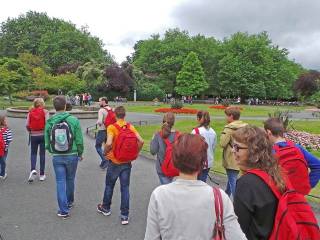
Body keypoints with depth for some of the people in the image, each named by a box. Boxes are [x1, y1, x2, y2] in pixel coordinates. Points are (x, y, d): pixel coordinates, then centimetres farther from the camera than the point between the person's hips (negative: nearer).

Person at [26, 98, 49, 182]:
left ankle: (33, 169, -7)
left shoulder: (30, 112, 1)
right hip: (43, 135, -1)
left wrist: (30, 131, 15)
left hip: (33, 135, 1)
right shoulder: (45, 111, -6)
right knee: (42, 154, 9)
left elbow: (27, 125, -4)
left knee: (33, 153, 16)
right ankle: (42, 174, 14)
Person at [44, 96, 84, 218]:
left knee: (60, 182, 8)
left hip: (57, 157, 1)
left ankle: (63, 209, 9)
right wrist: (80, 153, 6)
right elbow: (79, 140, -10)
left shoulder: (49, 122, -5)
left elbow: (47, 143, -1)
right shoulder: (74, 120, -12)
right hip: (72, 156, 0)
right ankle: (69, 202, 39)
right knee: (70, 180, 19)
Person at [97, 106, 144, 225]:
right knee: (125, 188, 8)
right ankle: (125, 216, 11)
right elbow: (141, 141, -9)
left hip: (114, 162, -2)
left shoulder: (111, 127, -13)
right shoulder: (130, 127, -2)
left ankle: (105, 208, 39)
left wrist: (105, 152, -7)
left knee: (109, 186, 19)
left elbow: (109, 143, -27)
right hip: (127, 162, 3)